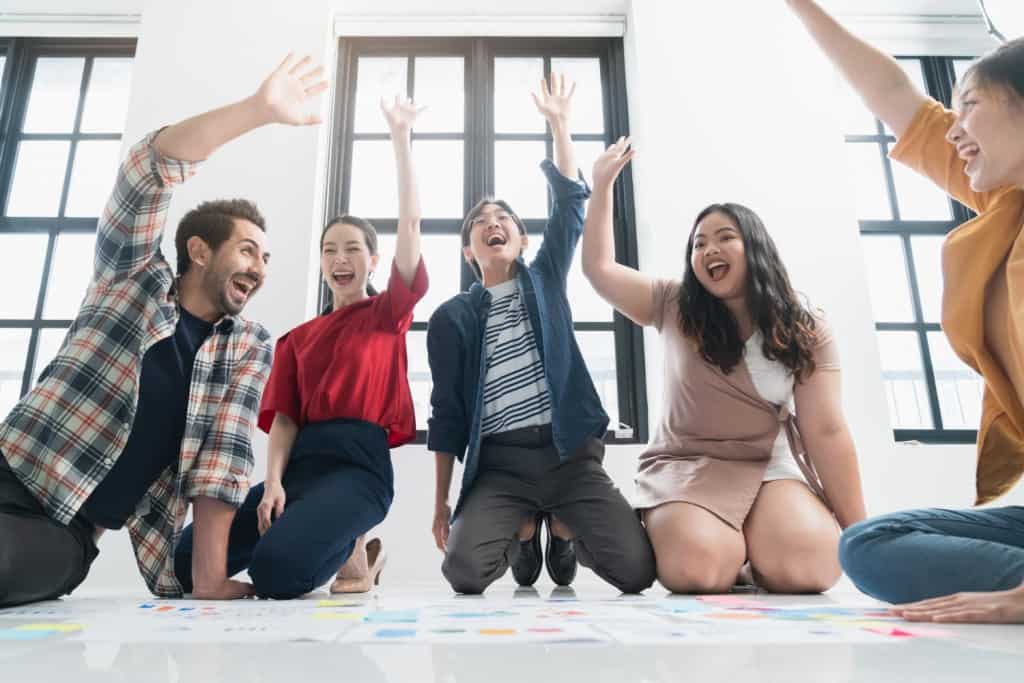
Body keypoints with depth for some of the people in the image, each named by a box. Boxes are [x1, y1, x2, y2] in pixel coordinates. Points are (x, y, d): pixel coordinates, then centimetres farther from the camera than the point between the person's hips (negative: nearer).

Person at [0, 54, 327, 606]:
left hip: (71, 535, 0)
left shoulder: (249, 348, 4)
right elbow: (152, 168, -10)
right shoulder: (134, 276, 4)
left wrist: (210, 578, -17)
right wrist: (260, 109, -21)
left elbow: (225, 455, -7)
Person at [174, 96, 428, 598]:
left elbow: (409, 222, 0)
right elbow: (284, 417, 10)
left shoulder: (388, 313, 9)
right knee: (187, 561, -10)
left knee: (277, 570, -30)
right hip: (301, 459, 6)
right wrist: (272, 482, -8)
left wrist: (400, 136, 0)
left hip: (359, 461, -5)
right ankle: (336, 543, 6)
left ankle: (354, 549, 4)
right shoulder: (298, 337, 20)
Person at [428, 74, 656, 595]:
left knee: (636, 571, -15)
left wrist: (559, 124, -4)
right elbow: (447, 414, 6)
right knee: (464, 571, -24)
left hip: (570, 454, 1)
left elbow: (569, 208, 1)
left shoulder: (545, 282, 12)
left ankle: (562, 532, 19)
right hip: (499, 464, 0)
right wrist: (441, 501, 4)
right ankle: (524, 532, 12)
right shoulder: (452, 317, 8)